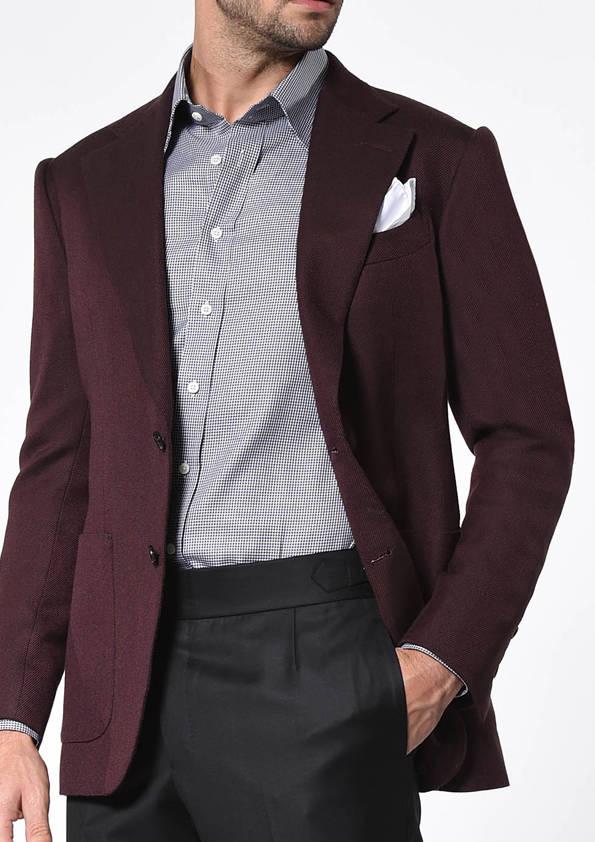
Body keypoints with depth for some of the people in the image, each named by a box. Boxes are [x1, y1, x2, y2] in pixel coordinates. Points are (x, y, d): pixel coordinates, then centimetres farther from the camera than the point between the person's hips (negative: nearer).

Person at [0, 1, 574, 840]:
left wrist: (443, 660, -10)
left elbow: (526, 439, 2)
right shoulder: (86, 182, 12)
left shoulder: (435, 161, 3)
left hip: (325, 668, -3)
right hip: (128, 696, 3)